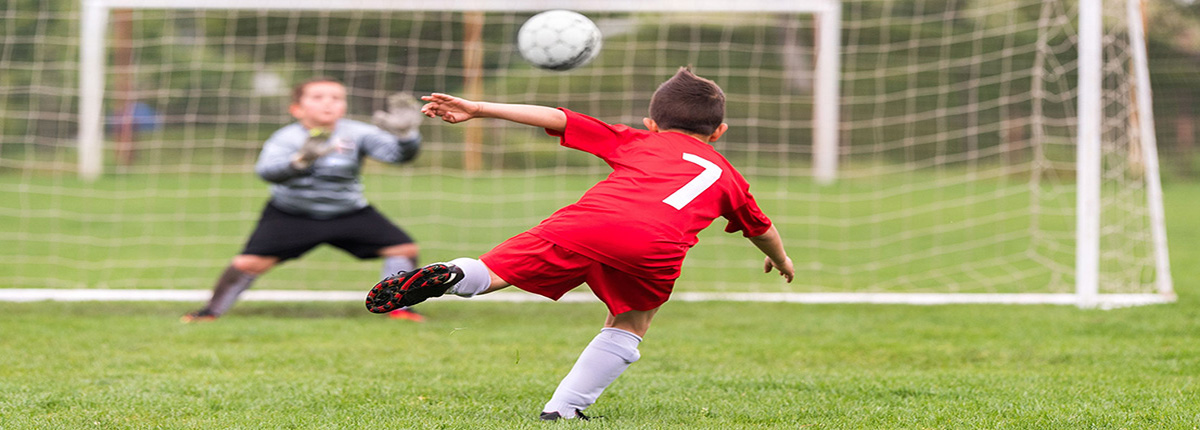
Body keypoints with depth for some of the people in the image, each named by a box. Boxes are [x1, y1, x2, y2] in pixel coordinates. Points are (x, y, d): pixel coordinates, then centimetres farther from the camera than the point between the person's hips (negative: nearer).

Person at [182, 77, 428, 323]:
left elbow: (398, 154, -25)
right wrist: (301, 161, -61)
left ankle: (397, 307, 7)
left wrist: (404, 134, -48)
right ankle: (212, 311, 5)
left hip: (348, 212, 2)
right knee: (250, 262, -16)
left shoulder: (357, 134, -16)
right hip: (290, 214, -2)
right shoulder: (286, 139, -22)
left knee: (404, 248, -11)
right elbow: (267, 170, -41)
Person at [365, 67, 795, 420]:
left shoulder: (638, 141, 36)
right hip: (658, 246, 0)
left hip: (584, 224, 0)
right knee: (628, 326, 24)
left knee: (491, 273, 7)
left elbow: (557, 119, 29)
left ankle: (450, 276, -26)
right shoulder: (727, 175, 38)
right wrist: (781, 260, 77)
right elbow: (760, 229, 56)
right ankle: (563, 409, 12)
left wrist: (476, 109, 30)